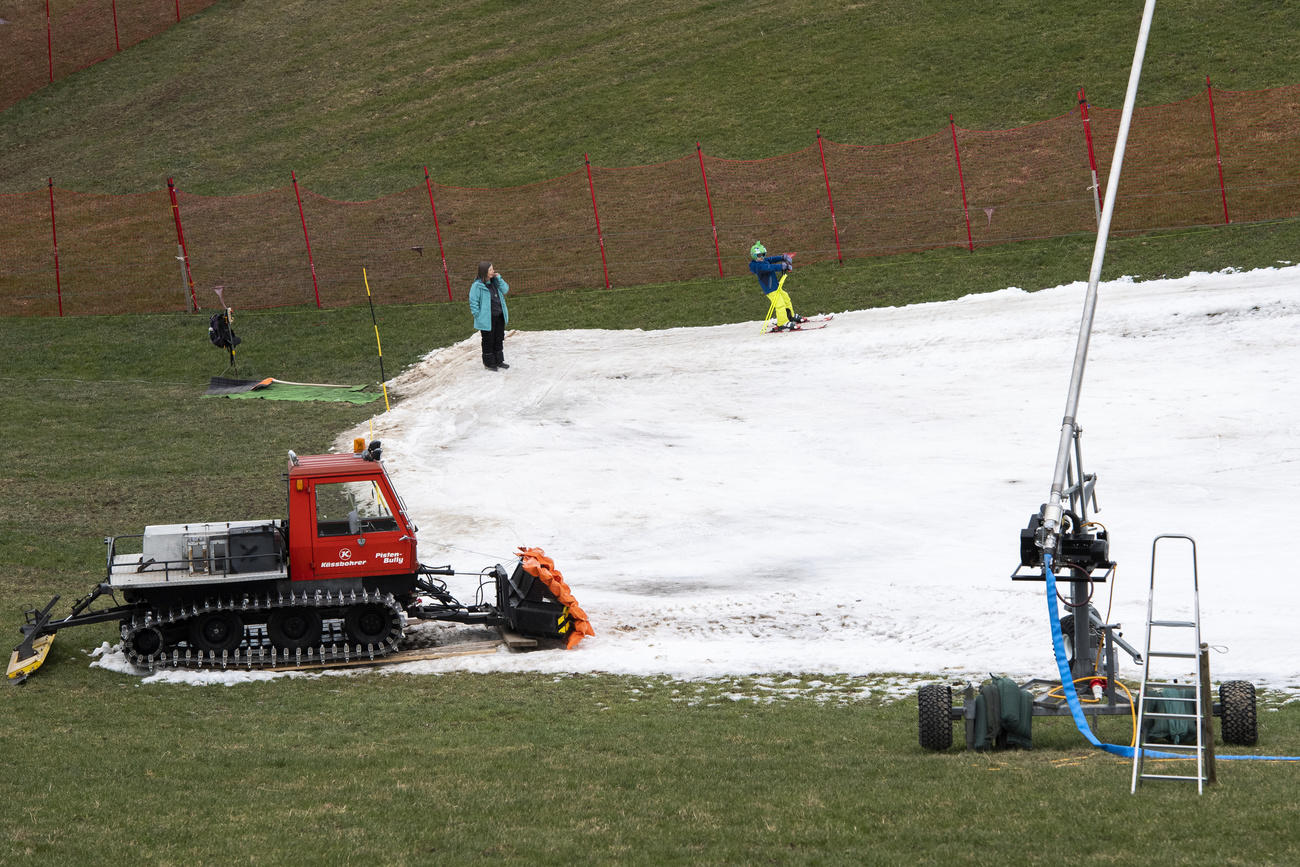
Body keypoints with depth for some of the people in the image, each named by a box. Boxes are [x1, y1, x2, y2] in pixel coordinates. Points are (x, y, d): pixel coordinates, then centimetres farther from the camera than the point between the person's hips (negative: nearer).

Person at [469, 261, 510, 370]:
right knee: (488, 341, 5)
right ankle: (489, 363, 18)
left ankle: (498, 361, 30)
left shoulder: (495, 282, 7)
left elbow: (505, 289, 6)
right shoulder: (477, 286, -15)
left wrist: (498, 278, -5)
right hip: (487, 319, -7)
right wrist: (479, 316, -15)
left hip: (499, 316, 7)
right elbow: (473, 303, -13)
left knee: (499, 340, 17)